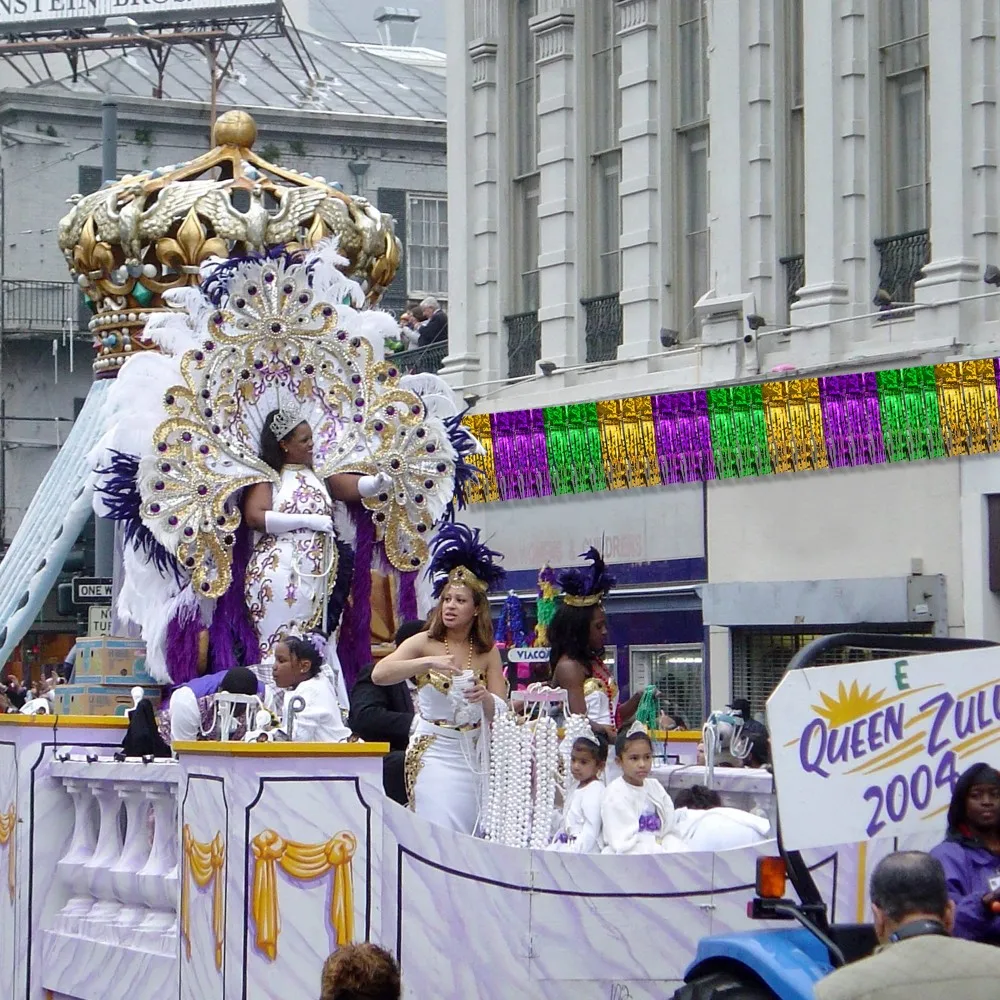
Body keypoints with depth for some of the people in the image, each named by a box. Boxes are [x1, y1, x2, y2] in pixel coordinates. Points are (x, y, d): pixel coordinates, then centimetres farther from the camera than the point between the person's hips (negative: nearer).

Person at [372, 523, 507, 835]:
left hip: (474, 755, 3)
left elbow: (501, 715, 3)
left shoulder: (487, 653, 5)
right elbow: (379, 674, -18)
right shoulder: (425, 643, -2)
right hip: (433, 753, -3)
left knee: (474, 837, 2)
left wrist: (485, 698, -19)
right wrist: (428, 663, -28)